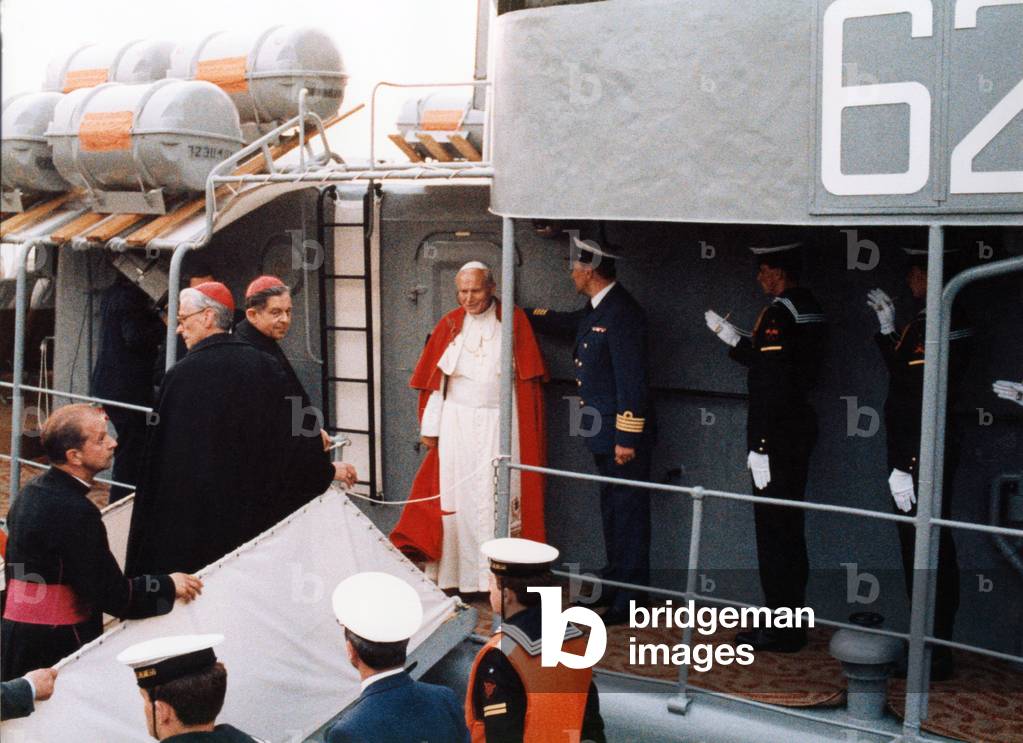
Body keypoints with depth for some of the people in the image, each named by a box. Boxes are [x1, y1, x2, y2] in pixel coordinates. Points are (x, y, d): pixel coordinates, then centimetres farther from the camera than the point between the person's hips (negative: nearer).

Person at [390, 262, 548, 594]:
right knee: (454, 498, 3)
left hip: (499, 425, -2)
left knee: (498, 499, -1)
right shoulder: (449, 324, 5)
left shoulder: (514, 321, -1)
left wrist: (527, 428, -6)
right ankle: (456, 573, 12)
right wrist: (429, 427, 3)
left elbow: (528, 378, 0)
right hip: (456, 424, 2)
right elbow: (433, 381, 7)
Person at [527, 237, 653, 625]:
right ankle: (614, 584, 31)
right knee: (613, 509, 19)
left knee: (628, 513, -1)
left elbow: (632, 379, -23)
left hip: (622, 434, -10)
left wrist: (627, 438, -22)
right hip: (604, 434, 10)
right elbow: (564, 322, 33)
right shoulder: (595, 309, 10)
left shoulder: (621, 313, -20)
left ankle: (630, 599, 7)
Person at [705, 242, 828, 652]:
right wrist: (734, 339, 18)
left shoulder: (778, 313, -18)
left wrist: (759, 447, -22)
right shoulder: (810, 309, 11)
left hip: (778, 436, -10)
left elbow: (771, 383, -23)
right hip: (800, 429, 10)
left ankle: (781, 630, 7)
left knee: (774, 530, -1)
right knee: (789, 529, 17)